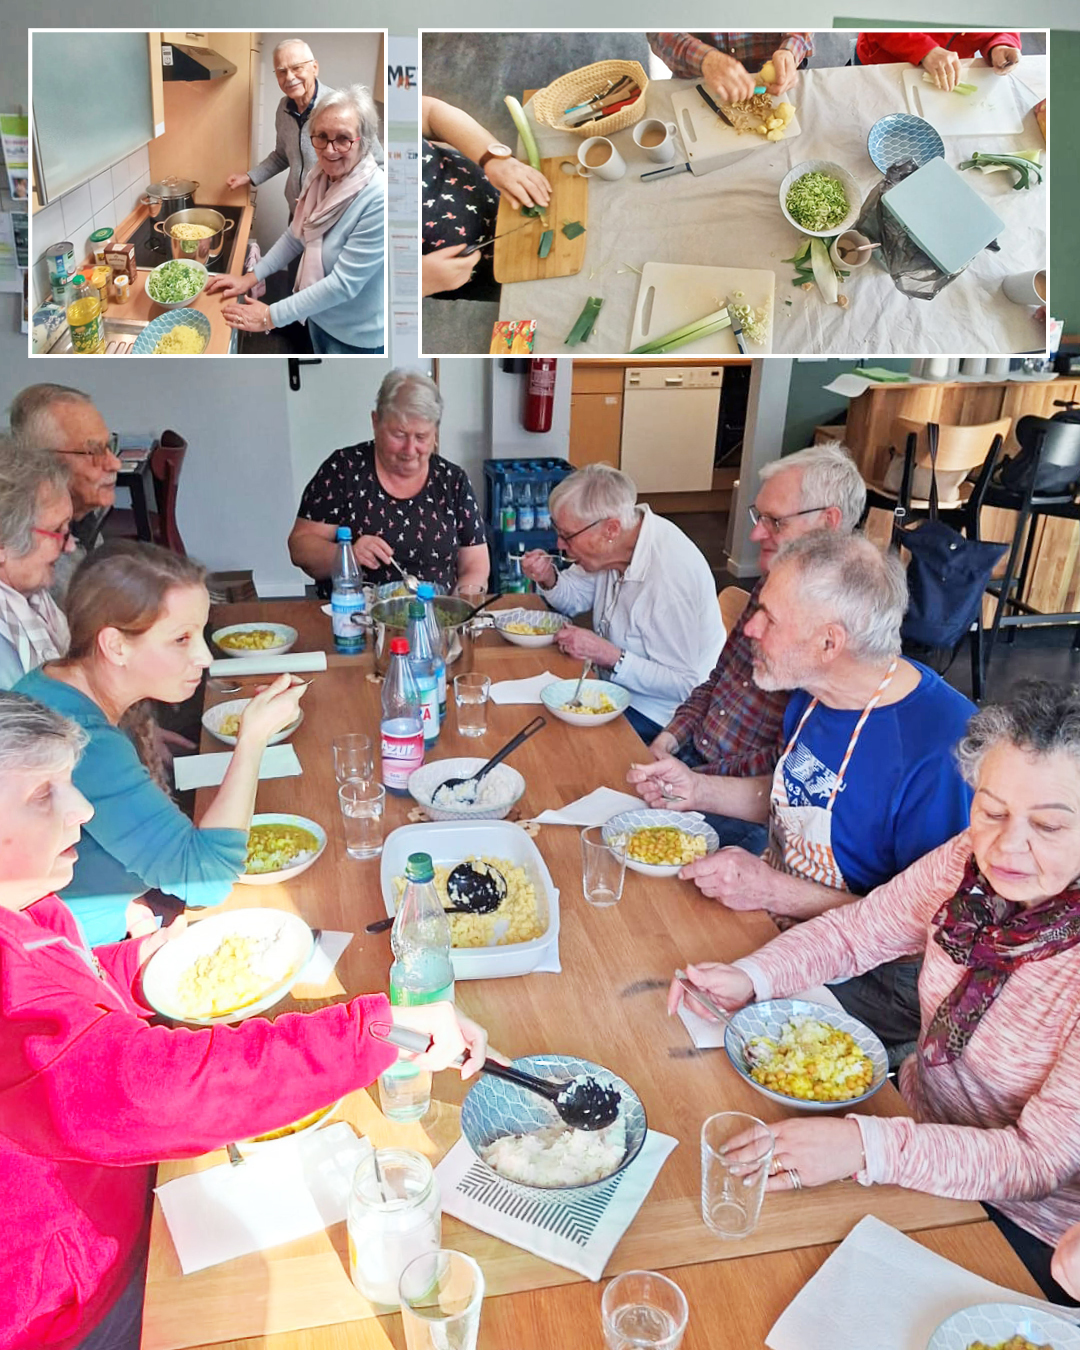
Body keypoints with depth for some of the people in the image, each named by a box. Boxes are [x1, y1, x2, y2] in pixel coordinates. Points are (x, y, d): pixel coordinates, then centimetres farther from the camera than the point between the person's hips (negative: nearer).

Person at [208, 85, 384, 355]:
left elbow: (344, 283, -30)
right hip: (319, 314, 7)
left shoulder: (379, 200, -30)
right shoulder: (319, 179, -6)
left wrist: (272, 316, -26)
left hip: (356, 335, -7)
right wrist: (251, 277, 1)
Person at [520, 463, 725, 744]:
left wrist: (609, 656, -31)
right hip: (615, 683, 8)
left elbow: (684, 685, -28)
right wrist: (548, 579, -8)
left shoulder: (672, 575, -31)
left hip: (655, 714, -8)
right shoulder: (615, 543, -5)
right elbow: (575, 599, 13)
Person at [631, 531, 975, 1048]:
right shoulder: (813, 695, 0)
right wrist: (698, 790, 3)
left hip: (874, 980, -8)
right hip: (777, 917, 8)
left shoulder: (941, 748, -29)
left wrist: (777, 891, -27)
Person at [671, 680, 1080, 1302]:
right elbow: (859, 928, 0)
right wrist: (749, 978, -17)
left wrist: (867, 1147, -37)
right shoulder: (975, 858, -12)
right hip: (923, 1120, 5)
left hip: (1017, 1228, -5)